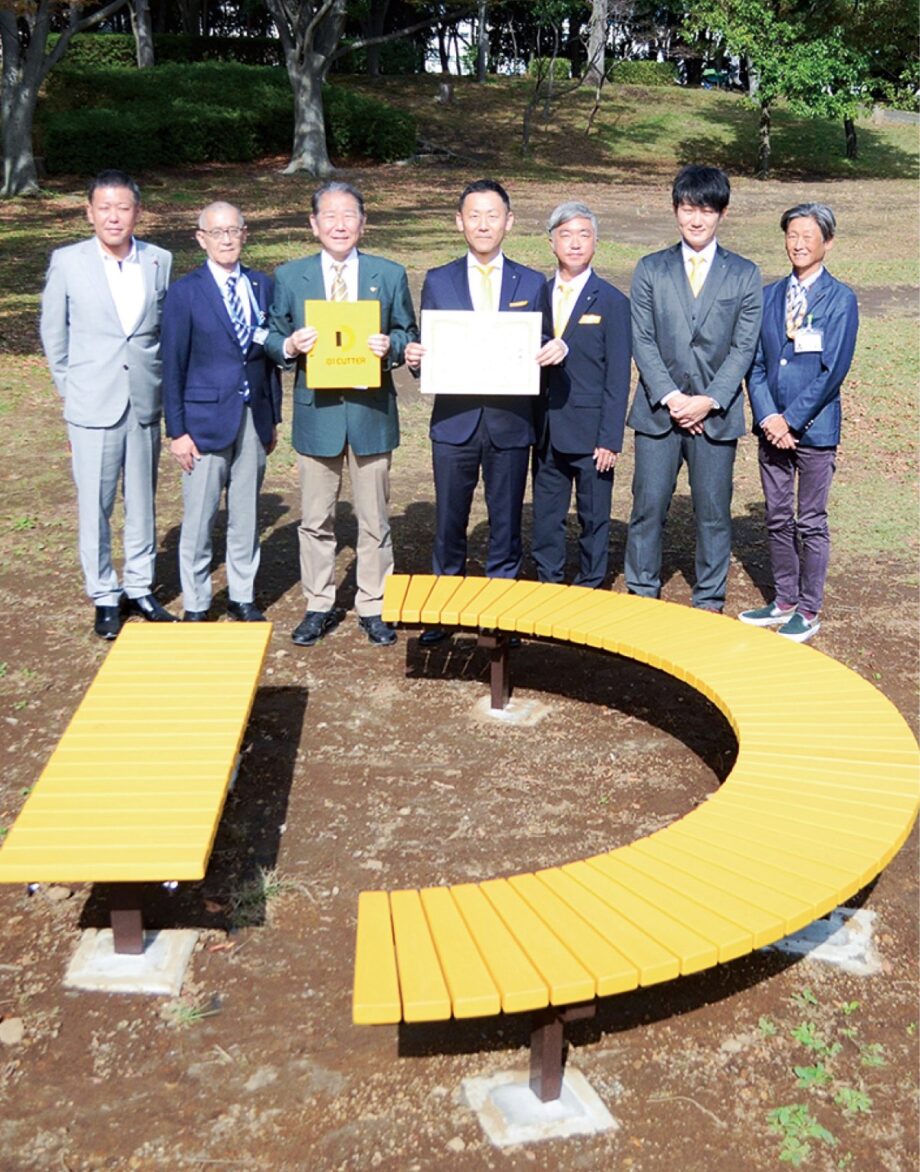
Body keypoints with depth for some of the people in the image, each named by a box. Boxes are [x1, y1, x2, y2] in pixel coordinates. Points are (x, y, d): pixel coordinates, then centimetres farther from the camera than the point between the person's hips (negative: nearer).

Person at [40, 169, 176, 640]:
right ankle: (104, 596, 17)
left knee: (143, 501, 11)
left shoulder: (160, 260, 2)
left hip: (145, 404, 2)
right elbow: (53, 334, 5)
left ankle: (140, 587, 26)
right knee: (95, 505, 4)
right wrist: (71, 386, 6)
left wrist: (160, 381, 7)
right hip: (93, 407, -2)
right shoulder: (67, 262, -3)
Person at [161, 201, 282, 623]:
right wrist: (177, 430, -8)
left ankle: (242, 597, 26)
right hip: (206, 419, -4)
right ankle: (195, 606, 15)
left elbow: (270, 354, 11)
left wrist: (274, 417, 9)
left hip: (253, 419, 4)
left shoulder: (262, 286, 7)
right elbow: (173, 367, -5)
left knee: (246, 516, 12)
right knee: (198, 520, 2)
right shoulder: (185, 292, -5)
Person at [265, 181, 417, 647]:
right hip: (316, 411, 1)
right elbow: (272, 336, 8)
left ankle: (374, 606, 21)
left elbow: (408, 335, 7)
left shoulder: (390, 275, 4)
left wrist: (390, 346, -16)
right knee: (315, 519, 8)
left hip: (371, 410, 0)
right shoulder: (289, 277, 5)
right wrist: (289, 345, -14)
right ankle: (319, 605, 23)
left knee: (374, 519, 8)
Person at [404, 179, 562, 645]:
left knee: (506, 525, 8)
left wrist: (555, 350, -14)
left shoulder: (532, 284, 7)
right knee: (448, 523, 7)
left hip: (511, 421, 0)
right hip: (454, 419, 0)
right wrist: (414, 358, -15)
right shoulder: (437, 282, 6)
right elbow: (427, 352, 8)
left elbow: (543, 351, 8)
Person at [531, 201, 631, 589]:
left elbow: (618, 376, -6)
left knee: (594, 518, 6)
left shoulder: (611, 302, -3)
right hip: (546, 430, 4)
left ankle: (590, 590, 19)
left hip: (590, 433, -3)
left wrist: (610, 439, -12)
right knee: (546, 517, 10)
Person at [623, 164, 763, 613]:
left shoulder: (745, 275, 6)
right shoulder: (650, 270, 7)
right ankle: (642, 594, 16)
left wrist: (709, 400, -12)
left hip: (716, 413, 0)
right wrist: (670, 397, -11)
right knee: (648, 507, 2)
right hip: (658, 409, 0)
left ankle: (709, 601, 17)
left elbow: (744, 347, 0)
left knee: (714, 512, 5)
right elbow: (642, 341, 0)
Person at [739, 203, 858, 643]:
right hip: (772, 426, 5)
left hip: (814, 429, -5)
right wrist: (767, 417, -9)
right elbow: (756, 363, 6)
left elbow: (833, 369, -12)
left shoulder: (840, 298, -5)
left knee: (811, 523, 3)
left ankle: (808, 611, 14)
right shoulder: (768, 295, 9)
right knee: (777, 519, 12)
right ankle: (784, 601, 26)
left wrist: (791, 420, -15)